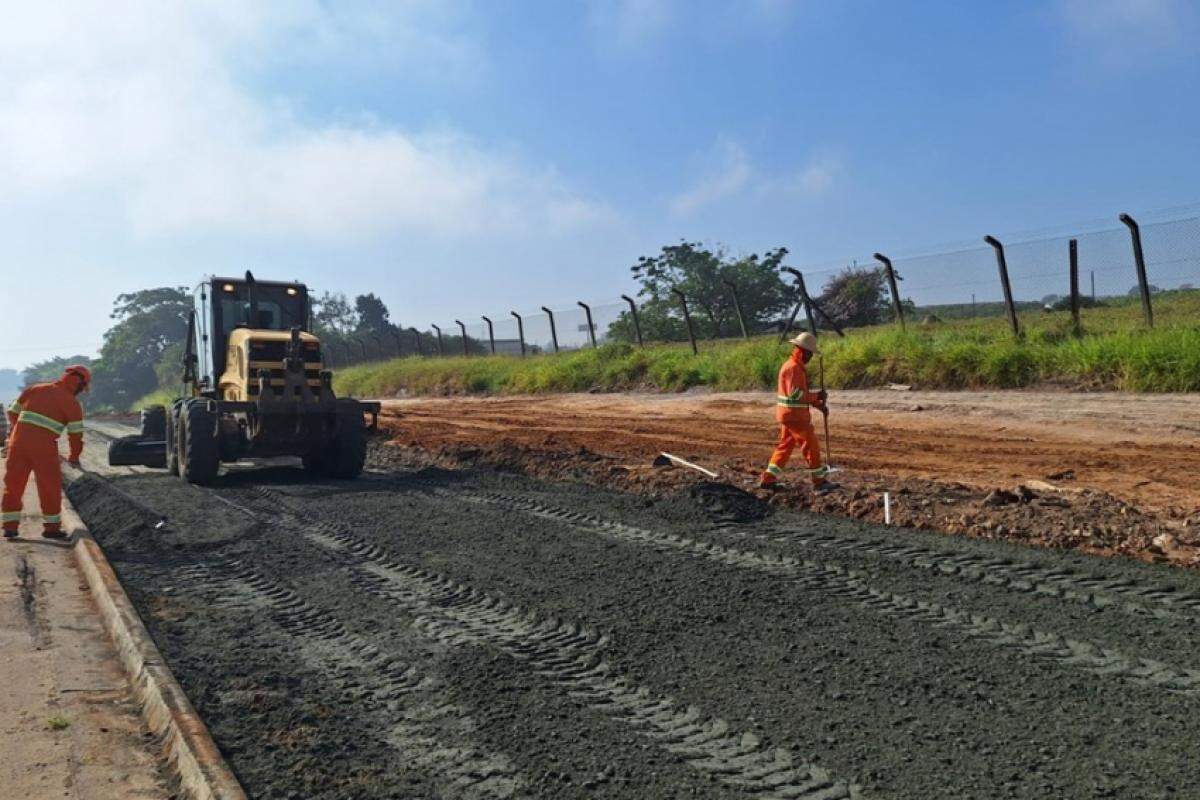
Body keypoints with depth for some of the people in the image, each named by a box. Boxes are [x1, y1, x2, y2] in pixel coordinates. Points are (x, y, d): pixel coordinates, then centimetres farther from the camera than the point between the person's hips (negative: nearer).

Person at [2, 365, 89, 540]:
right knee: (50, 487, 8)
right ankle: (51, 527, 14)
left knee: (13, 485, 14)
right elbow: (76, 433, 0)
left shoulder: (35, 389, 15)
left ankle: (10, 526, 16)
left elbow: (13, 412, 20)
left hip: (18, 440, 5)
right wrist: (74, 456, 16)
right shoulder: (72, 403, 1)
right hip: (44, 446, -5)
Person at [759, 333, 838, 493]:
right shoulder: (793, 368, -18)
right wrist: (817, 396, -16)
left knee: (785, 446, 15)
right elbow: (795, 394, -25)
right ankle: (820, 482, 1)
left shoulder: (796, 366, 16)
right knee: (811, 446, -5)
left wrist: (818, 404, 11)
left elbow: (802, 393, 21)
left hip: (790, 415, 10)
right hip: (794, 415, -10)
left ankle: (768, 479, 19)